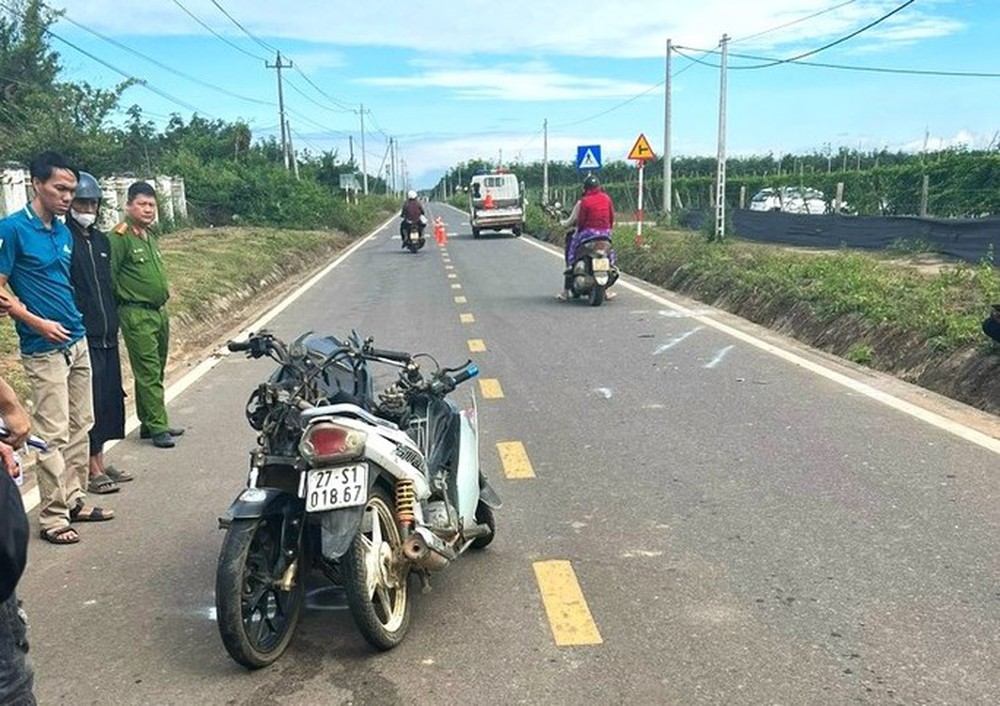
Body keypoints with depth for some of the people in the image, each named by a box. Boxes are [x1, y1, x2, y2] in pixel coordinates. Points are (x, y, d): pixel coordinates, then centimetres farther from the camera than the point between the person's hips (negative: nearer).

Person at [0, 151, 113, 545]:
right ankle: (53, 516, 7)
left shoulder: (65, 232, 10)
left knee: (80, 426, 13)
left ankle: (74, 499, 25)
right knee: (53, 434, -3)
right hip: (43, 348, -7)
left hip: (77, 342, 7)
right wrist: (38, 323, -17)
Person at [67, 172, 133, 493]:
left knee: (110, 398, 12)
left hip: (107, 335, 8)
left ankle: (100, 462, 24)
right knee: (90, 401, -3)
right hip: (83, 336, -8)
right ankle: (92, 471, 6)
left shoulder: (101, 241, 15)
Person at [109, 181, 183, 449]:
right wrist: (125, 300, -10)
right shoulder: (119, 237, -12)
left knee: (155, 372, 14)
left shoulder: (150, 235, 15)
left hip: (159, 311, 9)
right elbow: (109, 275, -16)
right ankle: (157, 427, -2)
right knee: (148, 373, -6)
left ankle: (149, 422, 24)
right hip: (137, 315, -9)